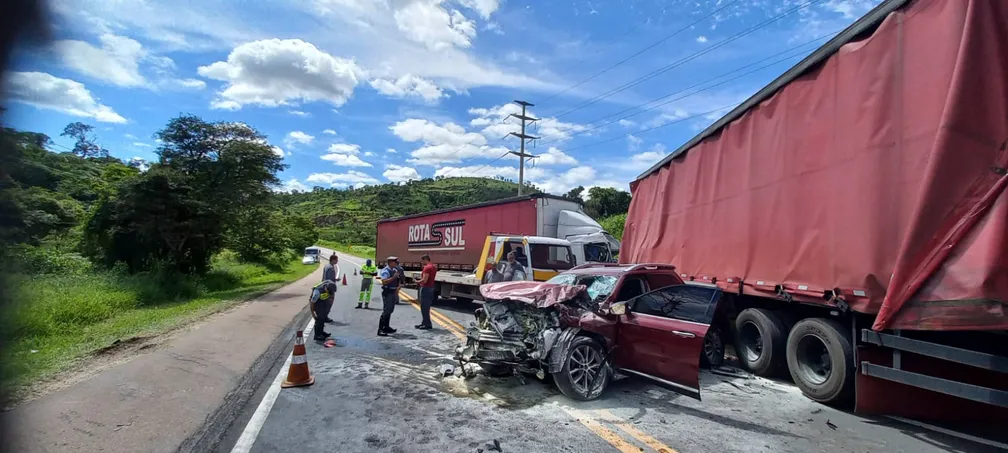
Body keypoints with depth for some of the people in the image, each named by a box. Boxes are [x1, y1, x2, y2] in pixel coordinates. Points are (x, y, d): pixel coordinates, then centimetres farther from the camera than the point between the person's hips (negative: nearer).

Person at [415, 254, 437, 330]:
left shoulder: (427, 267, -17)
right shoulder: (434, 267, 14)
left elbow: (424, 280, -22)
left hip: (426, 288, -10)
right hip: (431, 287, 10)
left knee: (424, 307, -5)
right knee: (426, 307, 16)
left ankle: (428, 324, -3)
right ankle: (424, 323, 23)